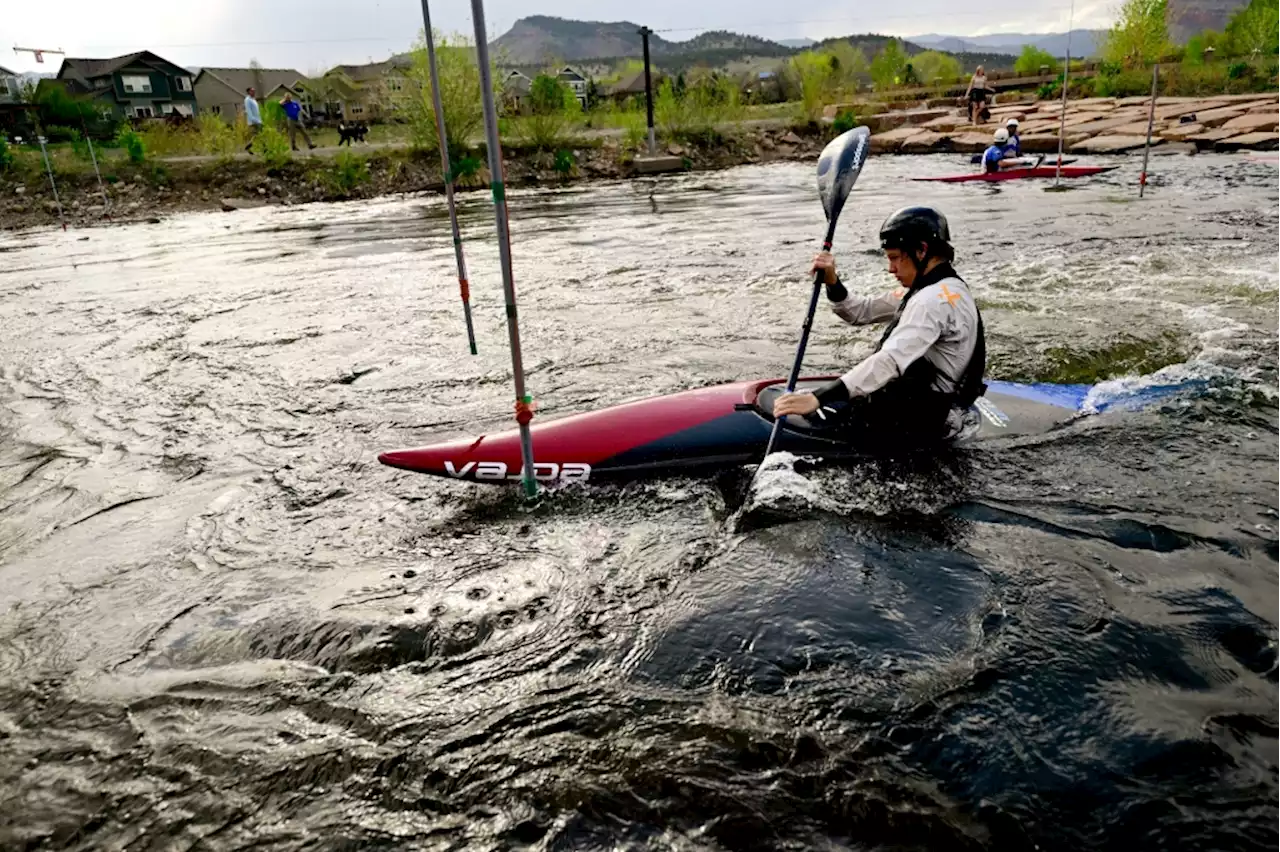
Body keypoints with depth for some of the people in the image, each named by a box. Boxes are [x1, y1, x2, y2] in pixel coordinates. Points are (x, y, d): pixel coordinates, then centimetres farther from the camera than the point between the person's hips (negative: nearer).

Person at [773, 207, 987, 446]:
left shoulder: (934, 300, -23)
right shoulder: (931, 289, 9)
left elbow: (890, 362, -35)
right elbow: (861, 312, 13)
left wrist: (818, 399, -41)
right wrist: (832, 282, -7)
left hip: (921, 419, -10)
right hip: (921, 399, 10)